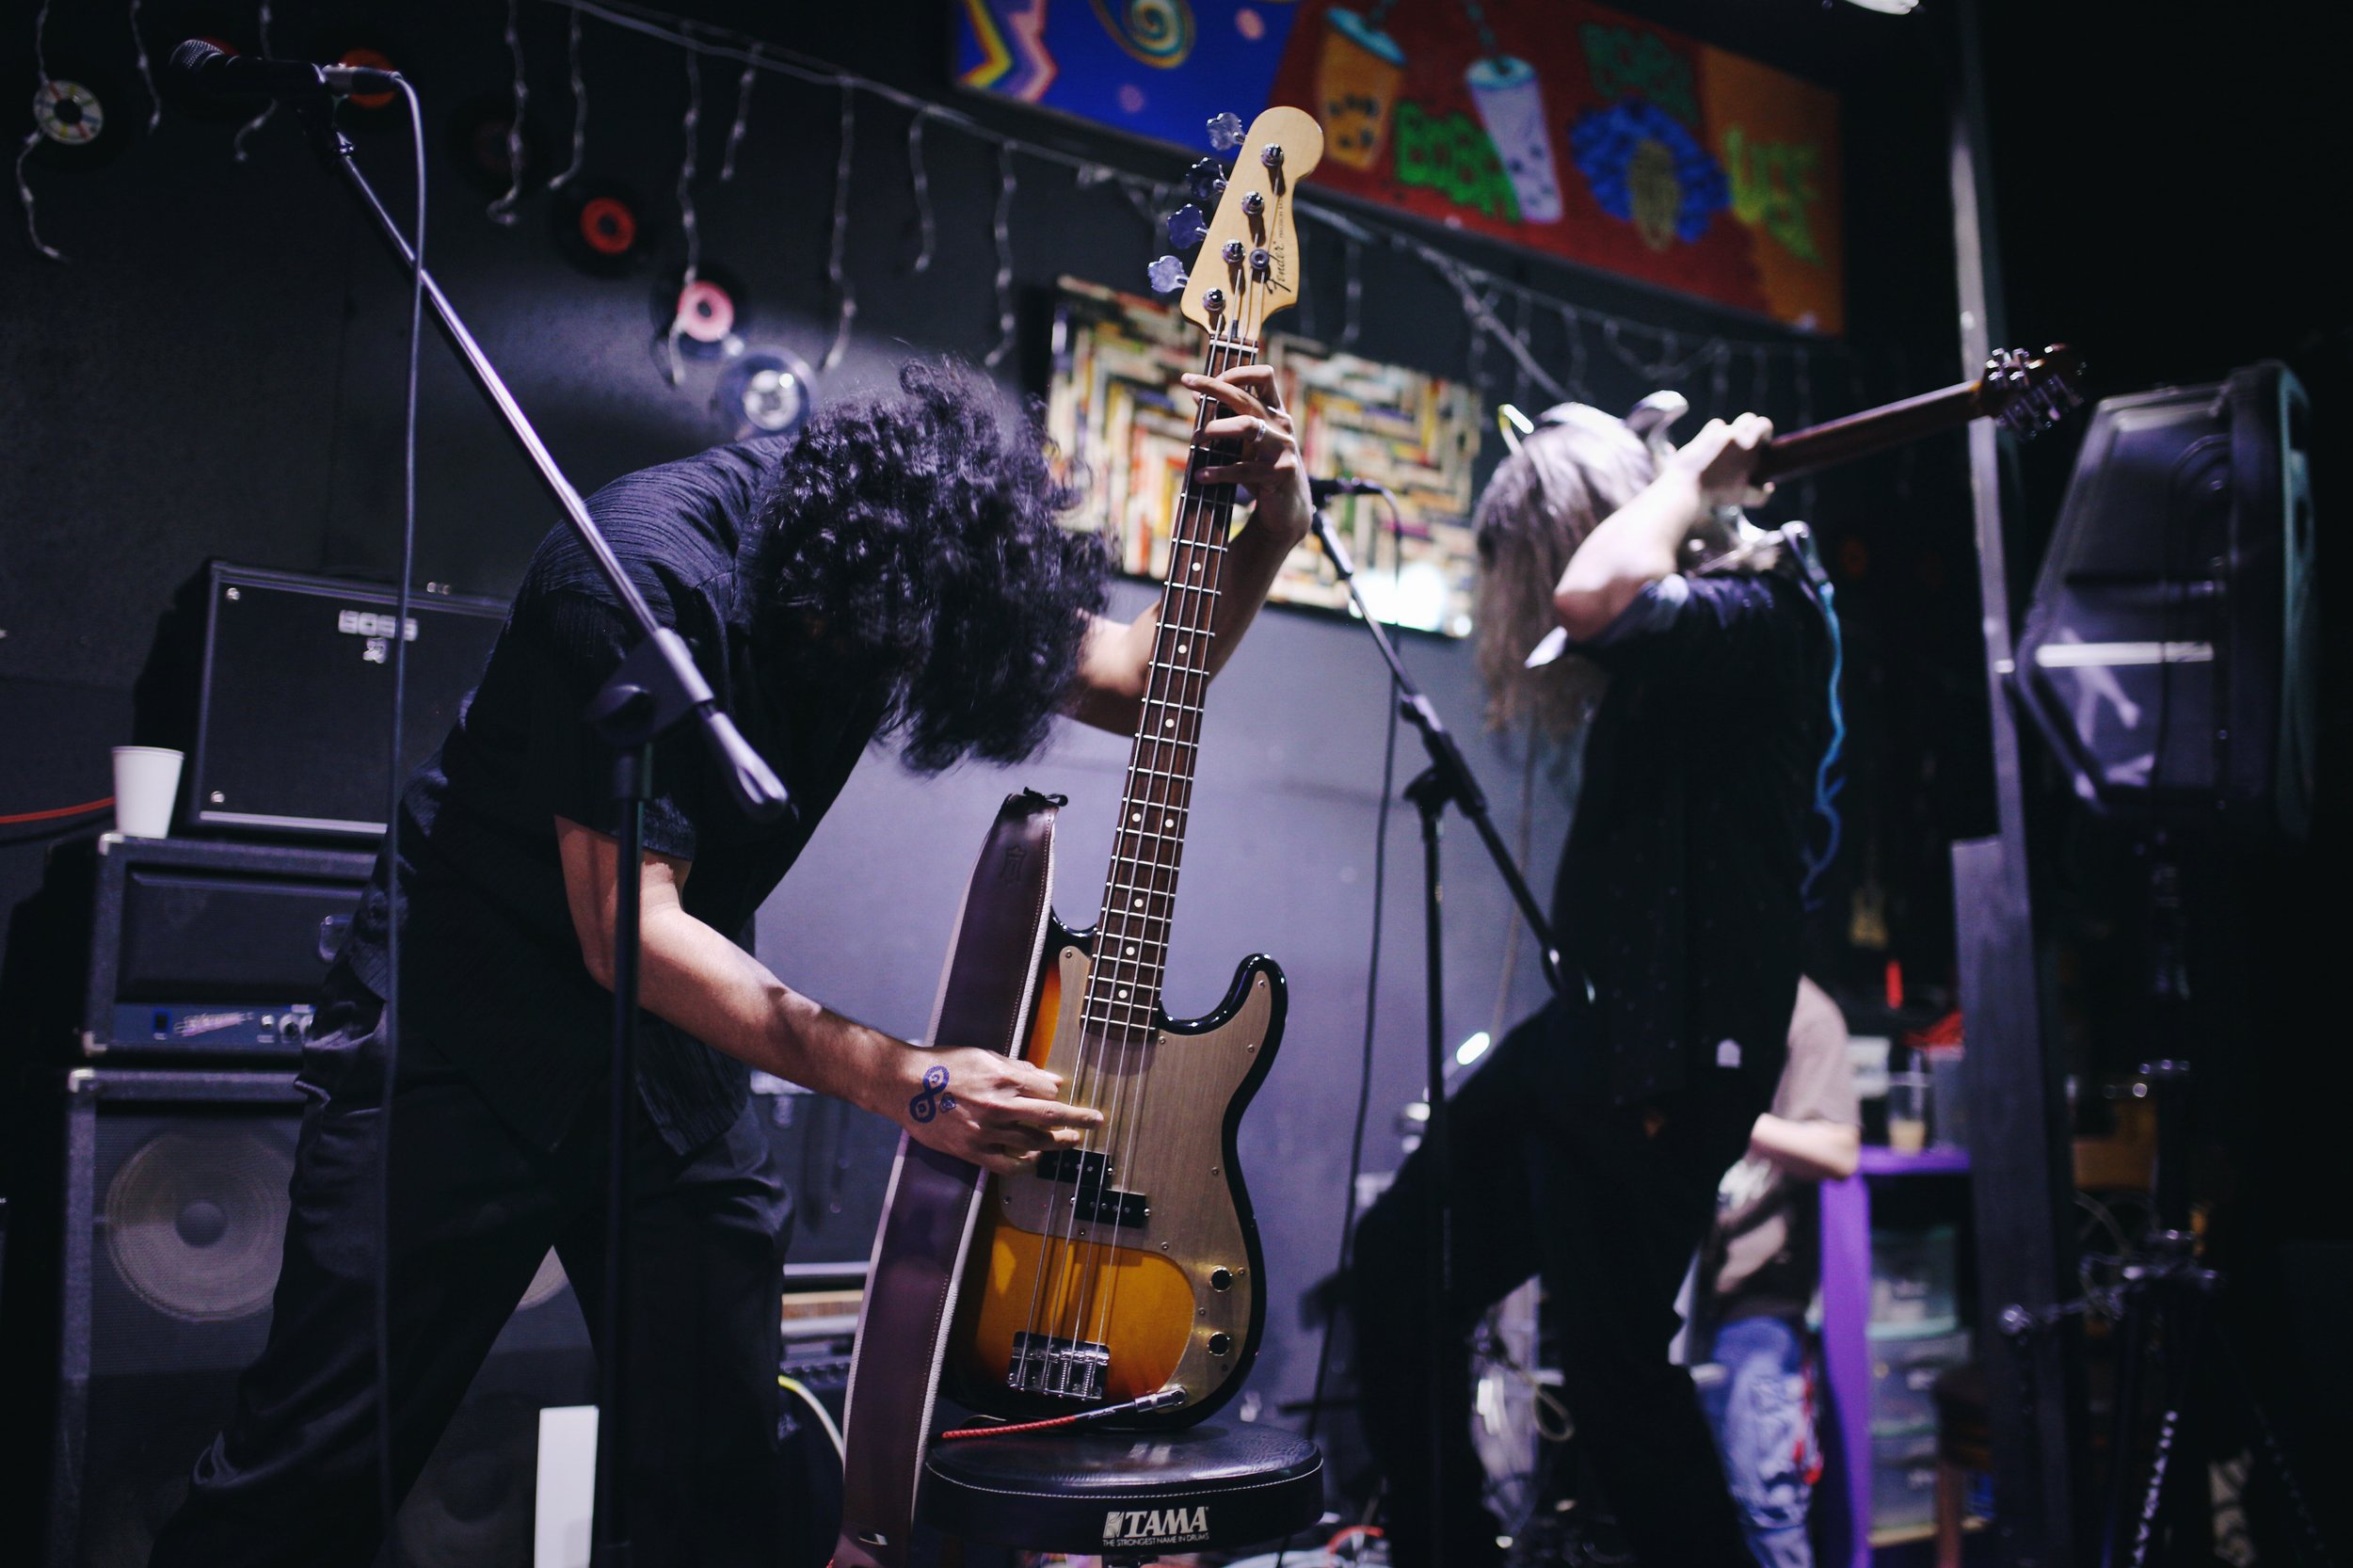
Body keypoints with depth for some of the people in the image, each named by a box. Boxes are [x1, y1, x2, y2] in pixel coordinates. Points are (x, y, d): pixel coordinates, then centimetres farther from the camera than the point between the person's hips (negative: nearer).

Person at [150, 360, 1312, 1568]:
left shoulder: (920, 559, -7)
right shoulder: (647, 574, -27)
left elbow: (1144, 685, 2)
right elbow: (625, 926, -28)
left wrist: (1269, 533, -16)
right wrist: (903, 1081, -32)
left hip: (677, 1043, 6)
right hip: (461, 1023, -5)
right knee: (316, 1463, -1)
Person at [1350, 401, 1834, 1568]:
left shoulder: (1761, 616, -15)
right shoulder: (1668, 648, 12)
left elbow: (1591, 598, -34)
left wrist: (1695, 472, -16)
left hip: (1669, 1058, -10)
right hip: (1579, 1032, 10)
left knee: (1611, 1361, -2)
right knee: (1398, 1267, 14)